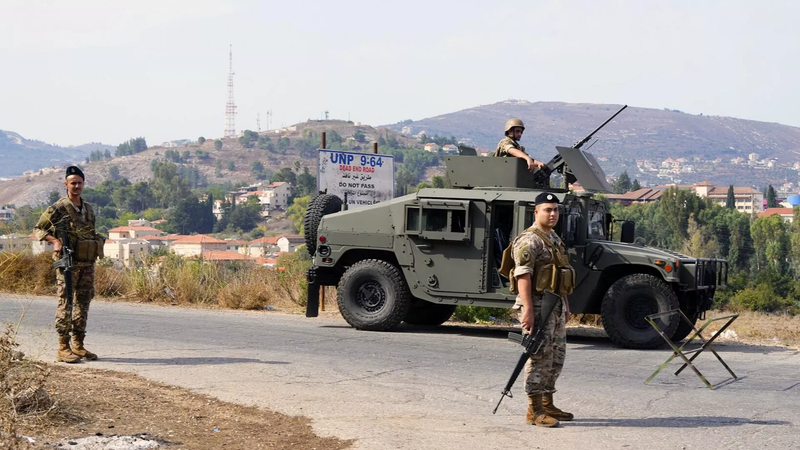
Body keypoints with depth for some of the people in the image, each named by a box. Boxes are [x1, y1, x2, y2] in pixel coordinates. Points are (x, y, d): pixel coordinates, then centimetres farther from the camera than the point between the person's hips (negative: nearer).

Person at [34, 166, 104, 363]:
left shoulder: (88, 209, 15)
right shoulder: (58, 208, -4)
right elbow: (38, 229, -3)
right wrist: (55, 240, -18)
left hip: (87, 263, 6)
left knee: (83, 303, 8)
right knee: (65, 304, -7)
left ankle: (78, 345, 14)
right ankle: (63, 348, -6)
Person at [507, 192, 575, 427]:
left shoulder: (555, 239, 17)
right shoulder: (529, 240, -13)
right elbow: (523, 275, -20)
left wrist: (565, 305, 22)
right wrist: (527, 309, -27)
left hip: (555, 305, 10)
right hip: (537, 304, -10)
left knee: (556, 356, 13)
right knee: (540, 356, -10)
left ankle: (547, 404, 22)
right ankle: (534, 410, -8)